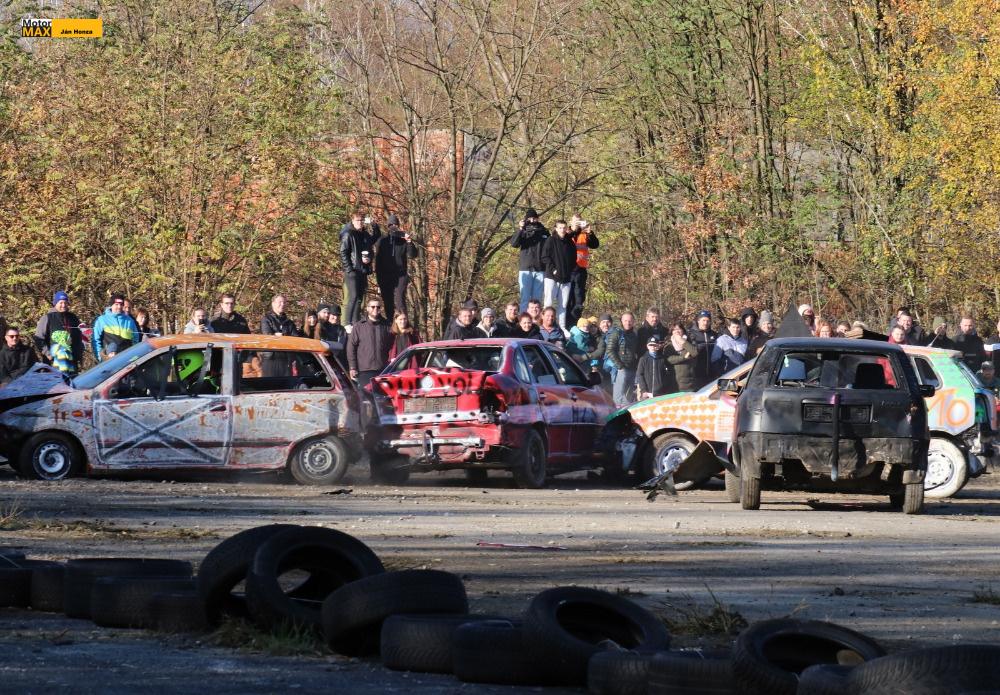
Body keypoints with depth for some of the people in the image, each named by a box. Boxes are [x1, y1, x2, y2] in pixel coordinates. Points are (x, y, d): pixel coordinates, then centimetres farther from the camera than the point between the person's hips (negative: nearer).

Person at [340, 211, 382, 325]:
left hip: (363, 270, 7)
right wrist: (348, 269, -15)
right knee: (354, 297, -14)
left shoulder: (365, 234, 14)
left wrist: (374, 225, 15)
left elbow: (377, 236, 33)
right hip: (352, 270, -7)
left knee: (359, 298, 8)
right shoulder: (348, 234, -5)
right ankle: (349, 323, -15)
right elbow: (343, 253, -9)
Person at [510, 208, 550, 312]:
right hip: (525, 269, -2)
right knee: (525, 297, -4)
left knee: (537, 298, 5)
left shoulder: (544, 232, 10)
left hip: (540, 270, 2)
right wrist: (520, 229, -24)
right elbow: (514, 243, -13)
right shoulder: (523, 232, 3)